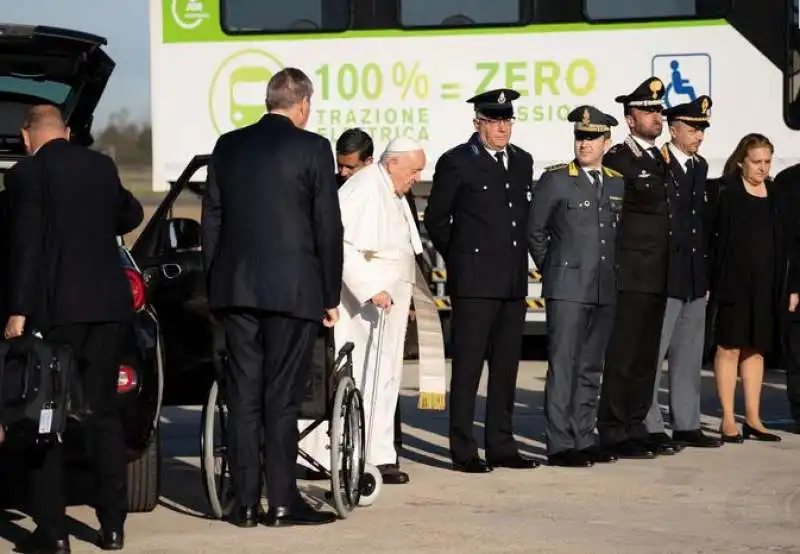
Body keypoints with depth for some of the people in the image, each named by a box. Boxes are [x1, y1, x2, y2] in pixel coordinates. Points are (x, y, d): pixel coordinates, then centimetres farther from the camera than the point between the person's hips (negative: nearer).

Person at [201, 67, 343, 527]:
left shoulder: (228, 146, 9)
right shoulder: (312, 148, -5)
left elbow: (211, 220, 11)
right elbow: (329, 228, -5)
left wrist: (215, 285, 17)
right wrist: (331, 295, 3)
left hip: (235, 287, 4)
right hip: (292, 290, -4)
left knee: (244, 397, 7)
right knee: (282, 398, -1)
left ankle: (246, 502, 7)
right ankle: (283, 502, 0)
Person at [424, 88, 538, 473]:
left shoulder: (522, 161, 14)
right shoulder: (456, 163, -4)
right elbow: (435, 218, 1)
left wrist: (518, 258, 15)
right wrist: (458, 257, 5)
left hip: (513, 282, 6)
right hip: (474, 282, -6)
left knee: (505, 368, 10)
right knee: (467, 367, -4)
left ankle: (501, 447, 17)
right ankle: (463, 452, -1)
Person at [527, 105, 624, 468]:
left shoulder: (618, 183, 12)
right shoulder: (555, 180, -2)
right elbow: (534, 231, 2)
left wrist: (612, 274, 14)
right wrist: (552, 271, 4)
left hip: (605, 290, 5)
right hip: (567, 288, -5)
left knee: (591, 368, 10)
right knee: (563, 366, -7)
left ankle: (584, 440, 16)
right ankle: (559, 445, -6)